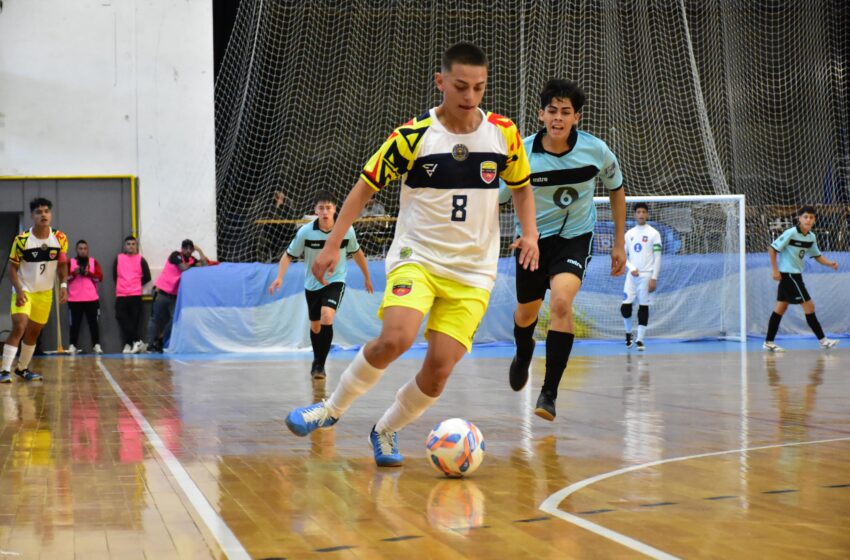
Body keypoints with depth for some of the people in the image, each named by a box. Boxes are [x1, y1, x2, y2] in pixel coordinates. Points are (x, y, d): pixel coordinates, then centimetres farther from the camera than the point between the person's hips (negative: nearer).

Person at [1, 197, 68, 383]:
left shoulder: (60, 239, -8)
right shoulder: (22, 239, -16)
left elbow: (62, 265, 6)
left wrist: (63, 286, -8)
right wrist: (18, 290, -20)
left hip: (45, 292, 4)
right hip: (24, 291, -4)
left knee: (34, 332, 12)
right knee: (19, 327, -20)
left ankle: (22, 368, 29)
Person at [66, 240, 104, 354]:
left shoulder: (94, 262, 8)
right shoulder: (70, 262, 6)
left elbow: (100, 277, 0)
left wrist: (89, 274, -13)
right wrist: (74, 274, -15)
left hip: (92, 298, 0)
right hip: (75, 299, 0)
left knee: (93, 322, 0)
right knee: (75, 323, 1)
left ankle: (96, 345, 3)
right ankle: (73, 346, 6)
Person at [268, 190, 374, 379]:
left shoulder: (347, 230, -14)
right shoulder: (305, 231, -16)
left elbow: (357, 253, 5)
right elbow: (288, 255, -7)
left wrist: (367, 277, 14)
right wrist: (279, 277, -23)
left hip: (335, 281, -2)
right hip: (312, 284, 2)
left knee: (327, 318, -25)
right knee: (315, 326, 14)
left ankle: (320, 364, -14)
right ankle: (317, 361, 39)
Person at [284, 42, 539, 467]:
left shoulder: (504, 134, 0)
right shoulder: (413, 135, -7)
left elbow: (521, 187, 16)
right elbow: (365, 188, 0)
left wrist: (530, 233, -2)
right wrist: (332, 245, -5)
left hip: (473, 272, 2)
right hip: (416, 257, -2)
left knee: (439, 369, -7)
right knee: (395, 339, -28)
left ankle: (385, 431, 20)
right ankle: (331, 408, -4)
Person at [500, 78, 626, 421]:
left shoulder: (596, 150, -15)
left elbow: (616, 189, 4)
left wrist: (619, 243, 5)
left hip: (575, 237, -1)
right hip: (533, 236, 1)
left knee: (561, 302, -26)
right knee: (526, 313, 16)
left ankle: (549, 392, -17)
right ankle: (523, 356, 54)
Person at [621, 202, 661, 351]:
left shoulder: (653, 233, -1)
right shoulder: (629, 233, 10)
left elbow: (657, 257, -4)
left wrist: (654, 278, -10)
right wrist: (631, 268, -6)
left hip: (647, 276, -3)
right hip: (632, 276, 3)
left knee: (643, 307, -1)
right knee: (625, 306, -3)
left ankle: (640, 340, 4)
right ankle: (628, 333, 20)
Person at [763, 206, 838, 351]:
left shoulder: (811, 237, 4)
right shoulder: (791, 233, -17)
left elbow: (817, 256, 13)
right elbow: (772, 249, -14)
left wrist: (830, 263, -6)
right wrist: (775, 270, -16)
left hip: (795, 274, 8)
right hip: (788, 273, -8)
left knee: (781, 307, 10)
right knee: (809, 306, -6)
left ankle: (769, 342, 14)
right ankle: (823, 340, 1)